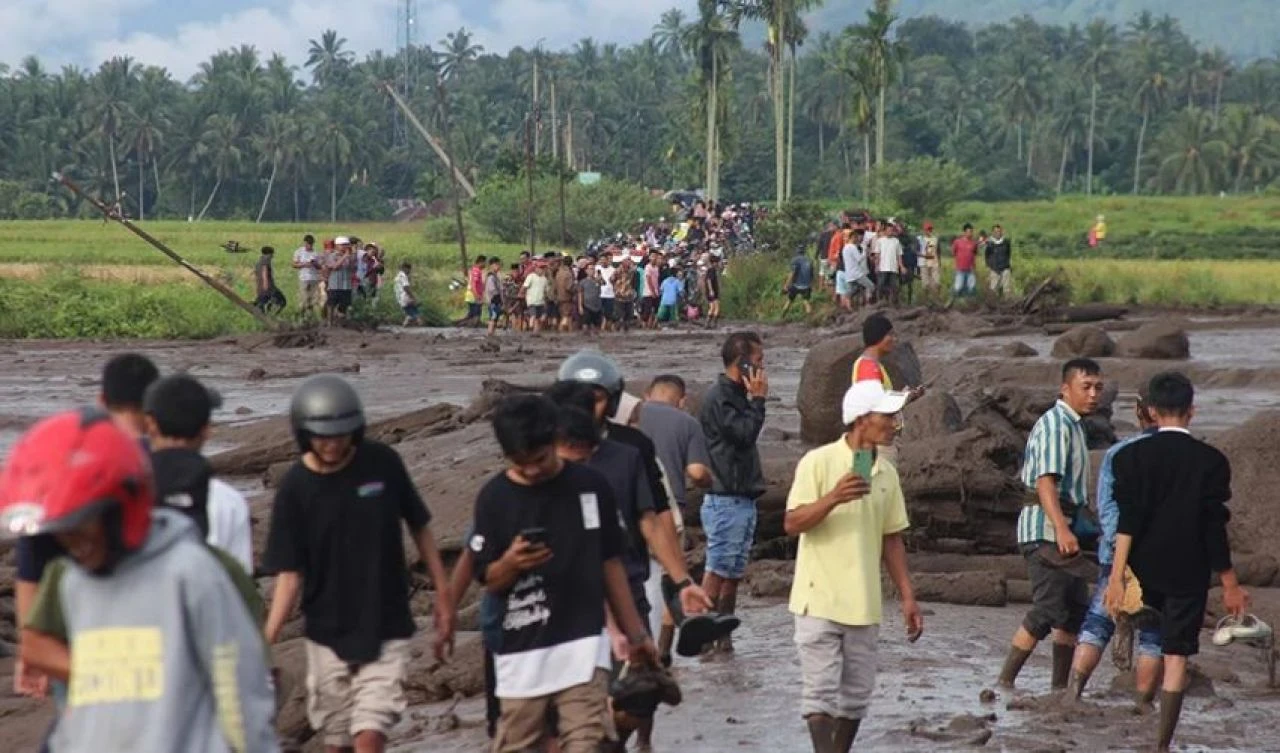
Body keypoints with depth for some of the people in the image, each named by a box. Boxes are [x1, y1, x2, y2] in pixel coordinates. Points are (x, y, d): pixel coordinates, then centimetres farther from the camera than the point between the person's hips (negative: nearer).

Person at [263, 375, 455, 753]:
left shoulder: (382, 464, -8)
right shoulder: (295, 488, -9)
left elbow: (419, 526, 5)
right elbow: (290, 572, -8)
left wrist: (443, 593, 4)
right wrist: (267, 638, -19)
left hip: (386, 630, -1)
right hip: (327, 634, 1)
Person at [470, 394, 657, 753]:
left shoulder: (590, 486, 0)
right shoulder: (494, 498, -1)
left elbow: (610, 564, 10)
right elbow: (488, 580, 3)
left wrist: (635, 633, 14)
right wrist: (511, 562, -20)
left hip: (582, 643, -1)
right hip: (522, 649, 1)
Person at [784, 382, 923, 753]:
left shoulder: (886, 474, 8)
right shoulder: (818, 462, -9)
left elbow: (891, 539, 15)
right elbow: (792, 524, -12)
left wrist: (908, 597, 11)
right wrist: (833, 498, -27)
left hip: (863, 605, 6)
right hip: (820, 600, -6)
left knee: (856, 694, 9)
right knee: (821, 691, -7)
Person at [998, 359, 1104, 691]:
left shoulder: (1072, 425, 18)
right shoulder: (1055, 424, -14)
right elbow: (1044, 480, -26)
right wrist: (1061, 529, -36)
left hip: (1062, 526, 10)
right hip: (1046, 527, -10)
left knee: (1076, 608, 11)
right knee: (1048, 609, -13)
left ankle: (1060, 687, 16)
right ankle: (1005, 682, -11)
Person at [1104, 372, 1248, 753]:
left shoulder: (1132, 456, -6)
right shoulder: (1210, 461, -7)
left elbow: (1127, 521, -12)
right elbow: (1214, 527, -7)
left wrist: (1117, 575, -14)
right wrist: (1230, 584, 1)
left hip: (1144, 569, 1)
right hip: (1188, 573, -1)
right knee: (1176, 657, 1)